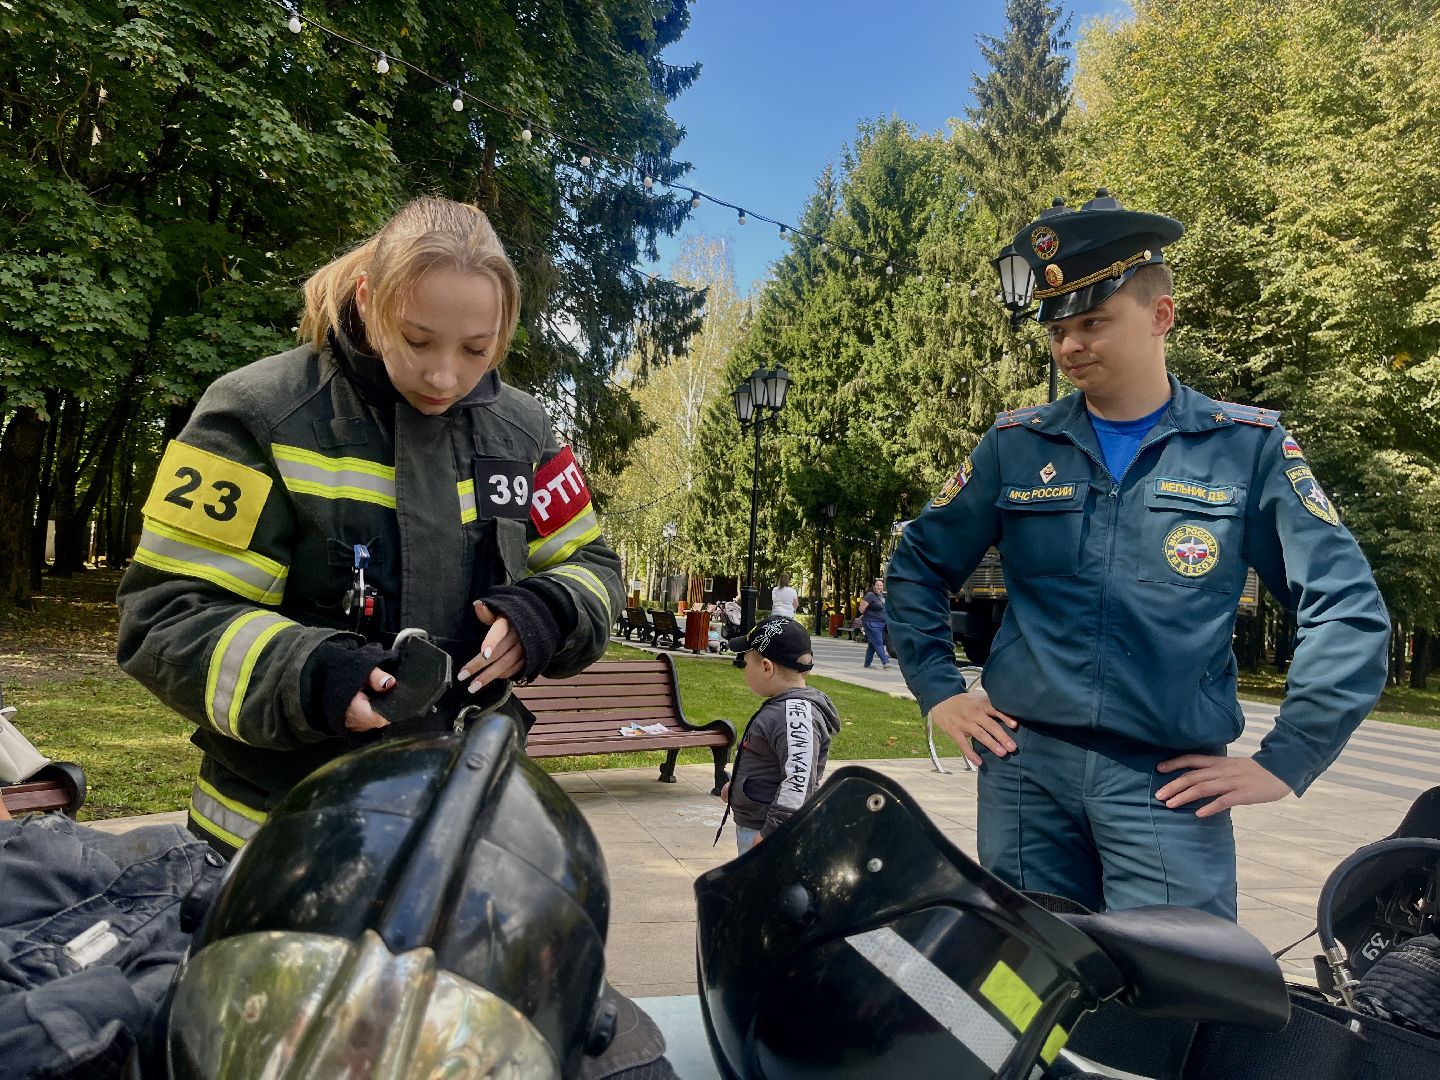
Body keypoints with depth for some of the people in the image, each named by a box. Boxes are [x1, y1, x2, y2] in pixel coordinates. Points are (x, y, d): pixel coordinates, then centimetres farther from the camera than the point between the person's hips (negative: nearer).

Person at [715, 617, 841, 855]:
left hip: (776, 836, -10)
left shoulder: (797, 714, -22)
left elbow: (799, 780, -29)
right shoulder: (784, 707, 11)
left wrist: (770, 833, -29)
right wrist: (738, 786, 28)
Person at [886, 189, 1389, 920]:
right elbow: (919, 566, 13)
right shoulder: (1017, 445, 6)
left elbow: (1347, 609, 2)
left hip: (1172, 782, -1)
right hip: (1025, 766, 2)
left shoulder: (1247, 445, 2)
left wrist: (1285, 763, -2)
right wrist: (938, 690, 6)